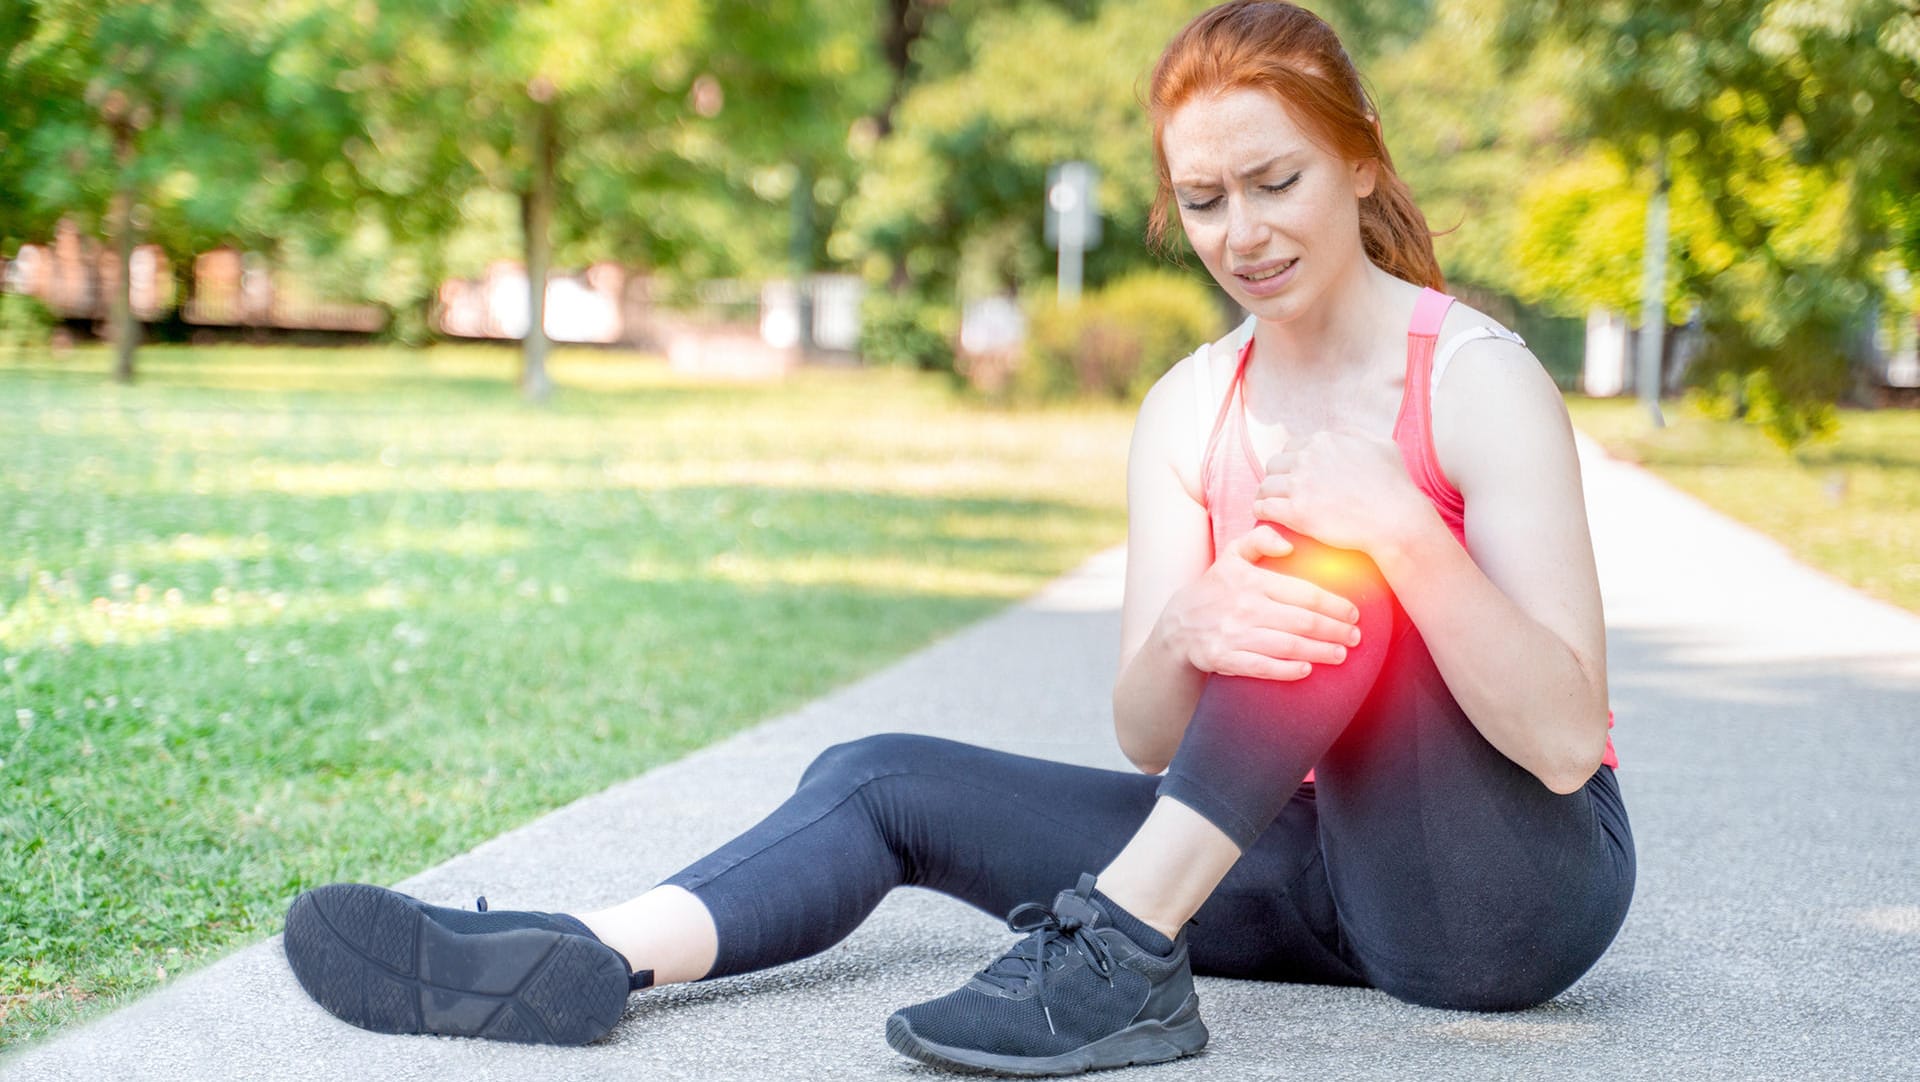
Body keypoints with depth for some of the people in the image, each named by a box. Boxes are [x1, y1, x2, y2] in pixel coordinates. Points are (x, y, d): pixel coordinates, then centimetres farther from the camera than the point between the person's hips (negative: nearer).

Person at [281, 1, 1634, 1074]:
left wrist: (1401, 526, -35)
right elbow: (1148, 737, -8)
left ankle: (1120, 952, -34)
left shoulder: (1478, 380, -12)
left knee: (1335, 555, -29)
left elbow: (1566, 735, -20)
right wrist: (1185, 637, -32)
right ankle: (574, 962, -29)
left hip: (1520, 887, -5)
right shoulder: (1188, 414, 4)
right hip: (1317, 864, 5)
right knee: (881, 781, -6)